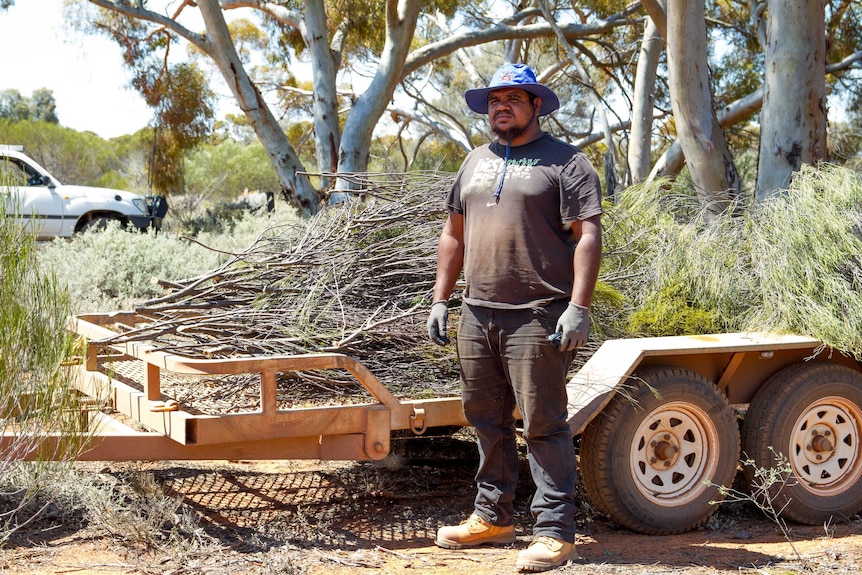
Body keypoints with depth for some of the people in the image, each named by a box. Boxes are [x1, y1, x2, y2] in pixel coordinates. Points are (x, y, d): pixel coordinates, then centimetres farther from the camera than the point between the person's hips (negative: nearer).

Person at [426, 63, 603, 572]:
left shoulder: (565, 162, -2)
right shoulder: (476, 162, 18)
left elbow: (588, 236, -9)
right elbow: (454, 235, 22)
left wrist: (579, 307, -18)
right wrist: (441, 300, 16)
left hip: (537, 318, -7)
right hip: (478, 315, 7)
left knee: (544, 425, -6)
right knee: (488, 421, 14)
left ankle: (554, 532, 0)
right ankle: (493, 516, 27)